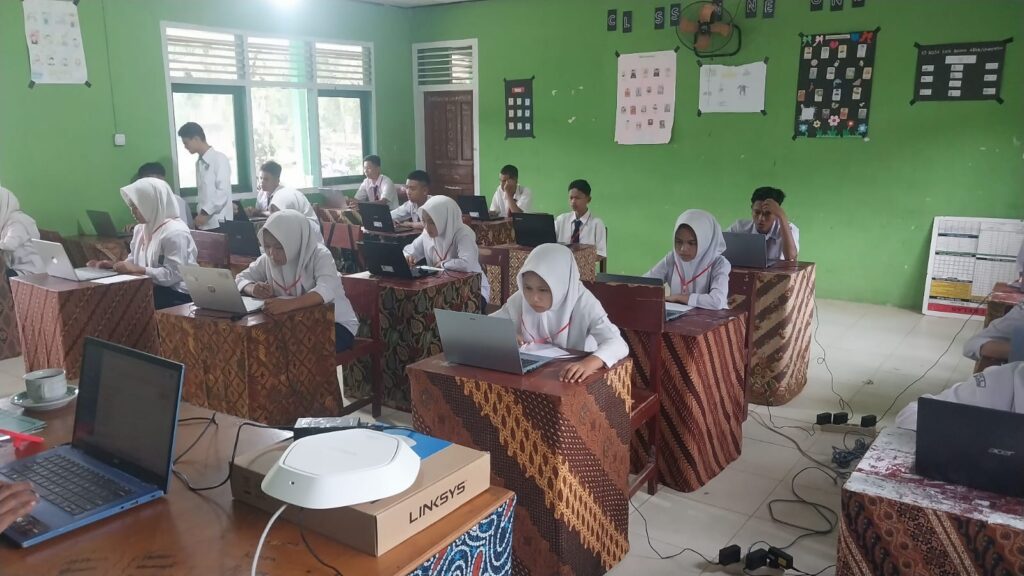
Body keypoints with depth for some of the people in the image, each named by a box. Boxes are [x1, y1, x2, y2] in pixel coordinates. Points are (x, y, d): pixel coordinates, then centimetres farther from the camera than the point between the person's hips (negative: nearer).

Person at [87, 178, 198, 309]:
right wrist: (113, 265, 3)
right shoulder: (141, 229, 14)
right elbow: (134, 260, 21)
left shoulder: (175, 232, -16)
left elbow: (173, 275, -22)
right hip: (154, 289, 8)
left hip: (176, 295, -8)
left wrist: (137, 269, -23)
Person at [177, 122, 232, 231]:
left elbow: (223, 191, -14)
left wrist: (205, 213, -15)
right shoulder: (199, 163, 17)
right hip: (204, 223, 7)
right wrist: (200, 213, 9)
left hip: (219, 223, -7)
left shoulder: (219, 158, -7)